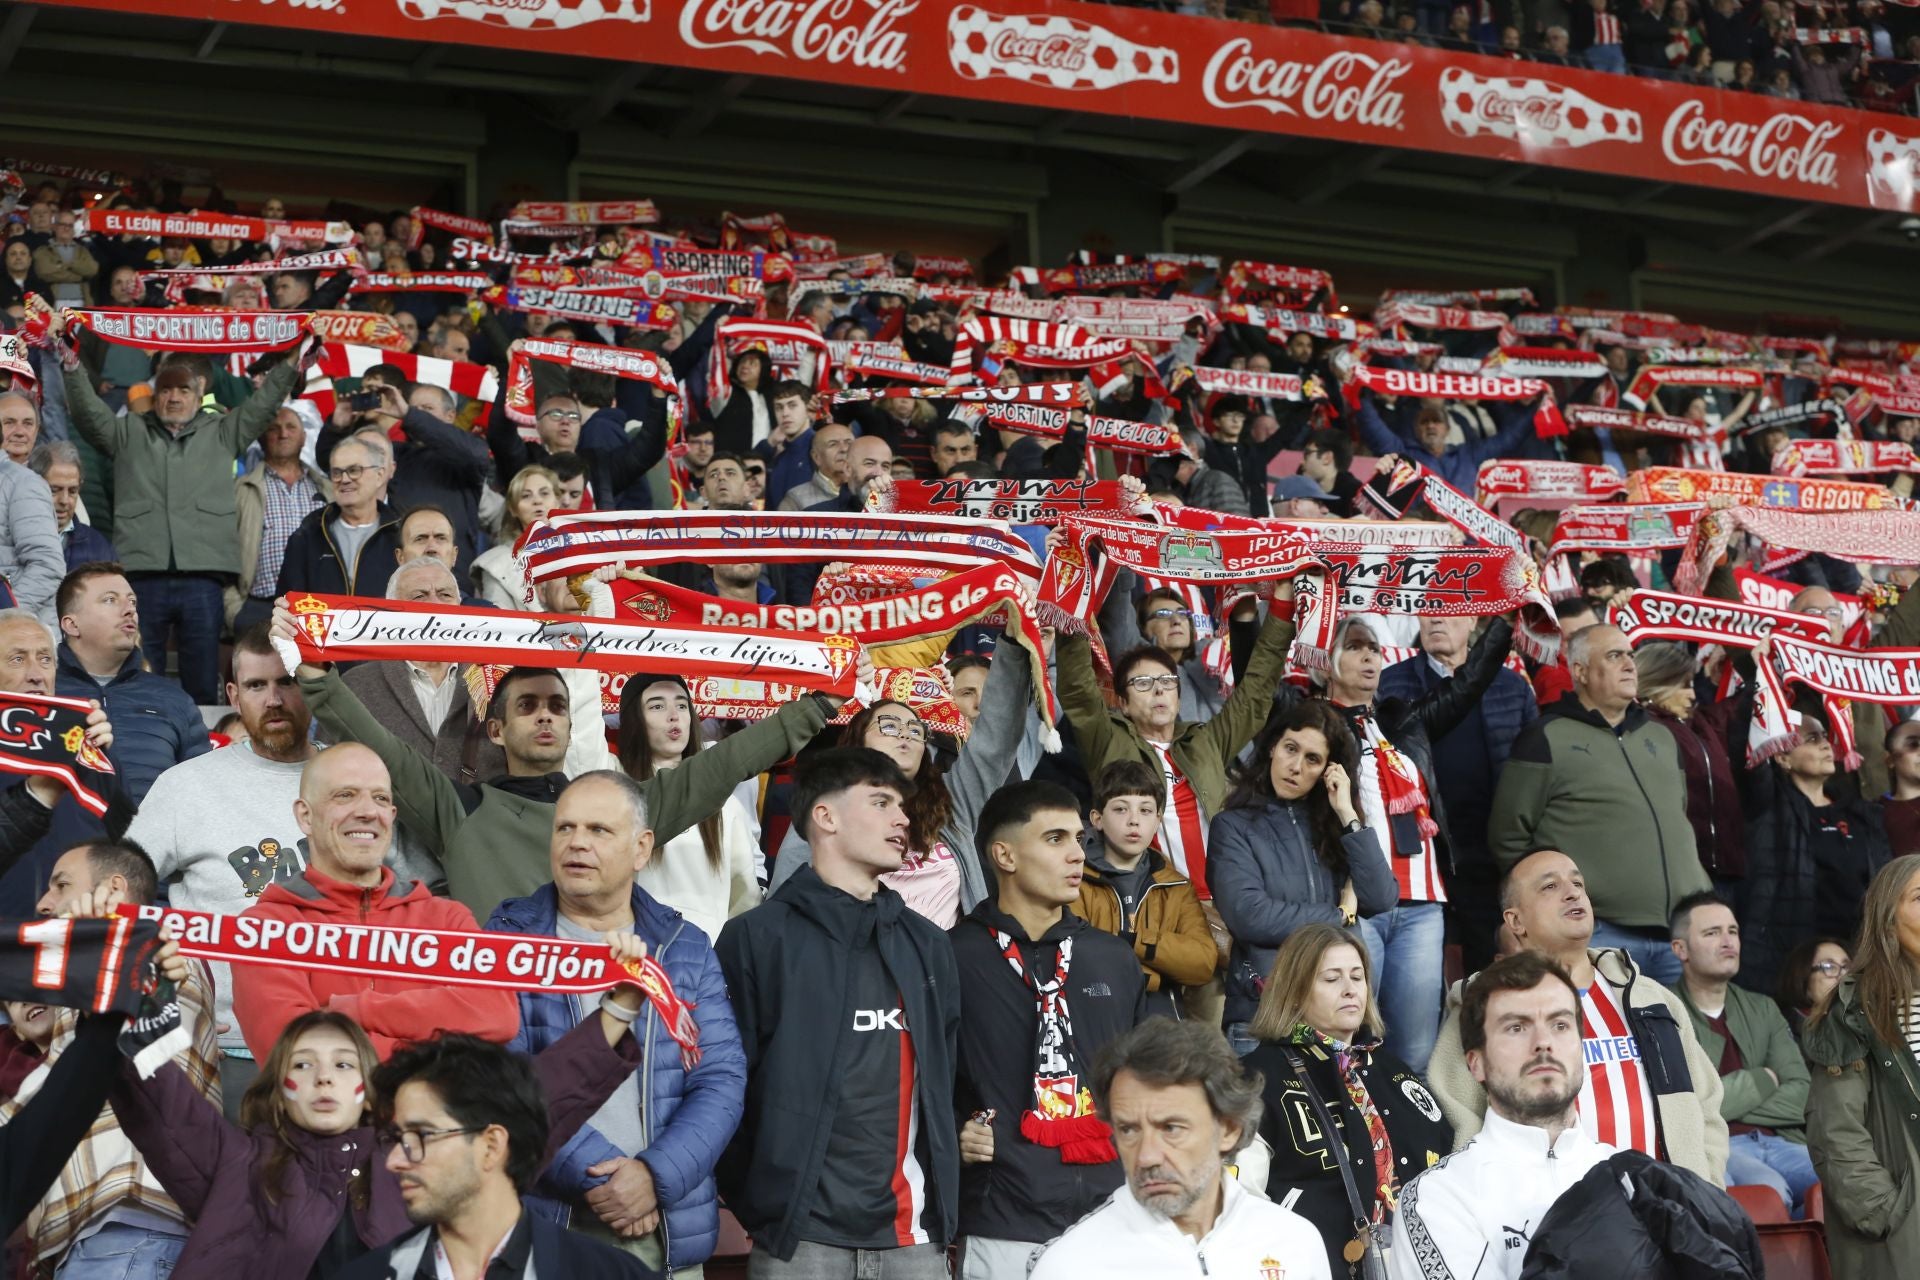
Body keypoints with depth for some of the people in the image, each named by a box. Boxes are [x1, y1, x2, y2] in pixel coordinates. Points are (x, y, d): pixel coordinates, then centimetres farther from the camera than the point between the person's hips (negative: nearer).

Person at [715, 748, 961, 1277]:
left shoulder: (928, 945, 16)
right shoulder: (757, 937, -2)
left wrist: (942, 1203, 12)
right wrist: (751, 1204, -6)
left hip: (913, 1228, 5)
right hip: (800, 1228, -4)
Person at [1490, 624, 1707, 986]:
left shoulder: (1660, 738, 21)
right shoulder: (1547, 739, 0)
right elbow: (1509, 838, -1)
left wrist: (1702, 894, 17)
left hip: (1682, 933, 6)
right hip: (1600, 935, -6)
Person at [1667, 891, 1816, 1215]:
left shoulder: (1762, 1009, 20)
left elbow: (1800, 1094, 9)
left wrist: (1730, 1106, -7)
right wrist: (1762, 1081, 4)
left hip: (1779, 1140, 5)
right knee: (1768, 1190, -35)